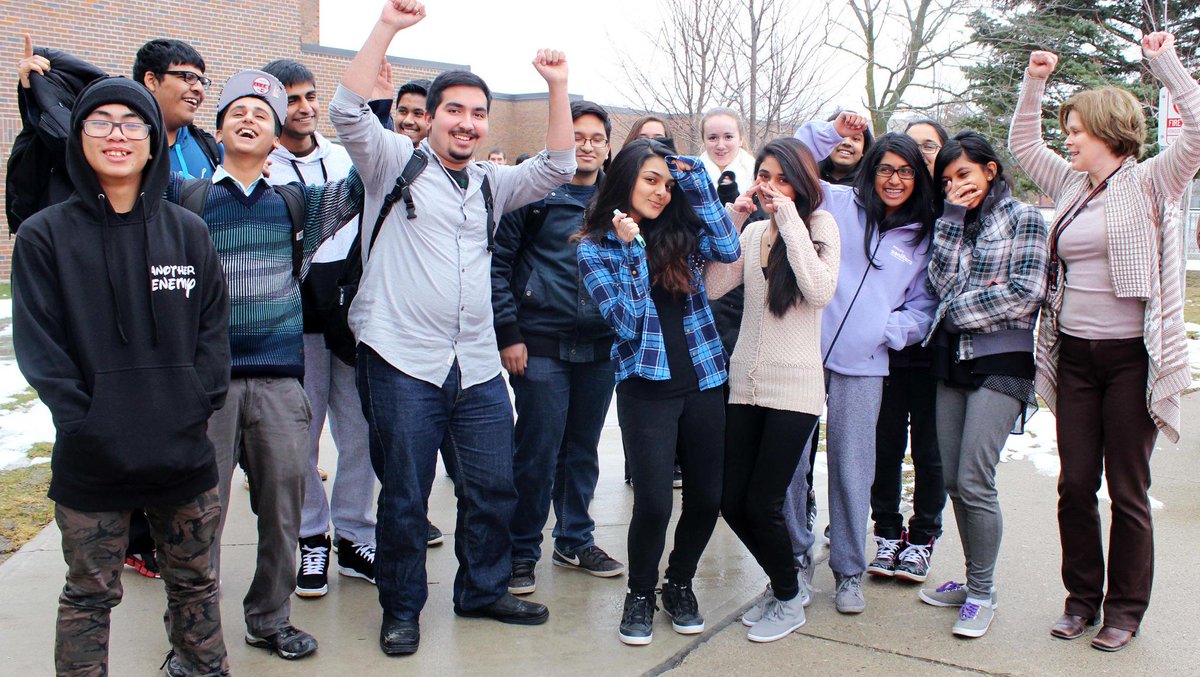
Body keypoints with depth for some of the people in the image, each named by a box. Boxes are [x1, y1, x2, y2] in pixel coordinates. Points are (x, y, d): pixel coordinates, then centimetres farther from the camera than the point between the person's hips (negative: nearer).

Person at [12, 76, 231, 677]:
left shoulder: (188, 231, 5)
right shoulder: (46, 235, -1)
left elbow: (215, 325, 4)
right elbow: (38, 343, -5)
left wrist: (197, 401, -7)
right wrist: (82, 419, -13)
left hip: (184, 451, 2)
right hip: (91, 461, -2)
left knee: (195, 580, 17)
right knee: (90, 594, 10)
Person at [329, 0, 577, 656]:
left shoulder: (490, 184, 17)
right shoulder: (395, 162, 3)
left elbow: (556, 166, 10)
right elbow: (348, 111, -11)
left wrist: (557, 87, 2)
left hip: (478, 366, 5)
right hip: (403, 362, -5)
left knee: (493, 489, 11)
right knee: (404, 495, 5)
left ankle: (483, 590, 32)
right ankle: (401, 608, 23)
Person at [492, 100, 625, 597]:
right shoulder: (533, 192, -3)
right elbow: (497, 262, -6)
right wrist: (508, 333, -10)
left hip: (600, 347, 5)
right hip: (541, 346, -4)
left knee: (583, 449, 14)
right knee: (538, 451, -1)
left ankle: (576, 541, 29)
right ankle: (522, 551, 15)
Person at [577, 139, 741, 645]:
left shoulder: (680, 231, 8)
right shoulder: (595, 247, 0)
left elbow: (727, 250, -11)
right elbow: (627, 321, -8)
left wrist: (696, 180, -6)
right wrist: (633, 250, -12)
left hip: (704, 381, 4)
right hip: (646, 388, -3)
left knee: (707, 499, 6)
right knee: (653, 503, -9)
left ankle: (680, 586, 32)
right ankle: (640, 595, 19)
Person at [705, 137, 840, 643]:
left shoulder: (819, 226, -2)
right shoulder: (754, 231, 11)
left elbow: (820, 292, -19)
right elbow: (712, 287, 3)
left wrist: (790, 221, -17)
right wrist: (731, 222, -3)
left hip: (793, 386, -5)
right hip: (745, 382, 5)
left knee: (762, 504, -4)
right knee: (733, 502, 6)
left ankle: (789, 600, 22)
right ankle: (785, 582, 31)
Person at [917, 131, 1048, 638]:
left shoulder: (1023, 218, 1)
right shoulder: (952, 221, 16)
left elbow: (1024, 295, -11)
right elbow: (943, 282, 0)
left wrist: (957, 310, -5)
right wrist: (953, 216, -2)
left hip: (1000, 362, -6)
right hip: (952, 359, 6)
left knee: (974, 482, -11)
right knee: (953, 480, 7)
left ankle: (983, 593, 4)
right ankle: (974, 580, 21)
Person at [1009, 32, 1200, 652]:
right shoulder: (1071, 184, 11)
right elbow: (1022, 145, 22)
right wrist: (1034, 83, 11)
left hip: (1130, 357, -5)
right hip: (1074, 356, 5)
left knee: (1127, 489, 5)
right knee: (1075, 484, 9)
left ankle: (1125, 609, 19)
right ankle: (1082, 598, 24)